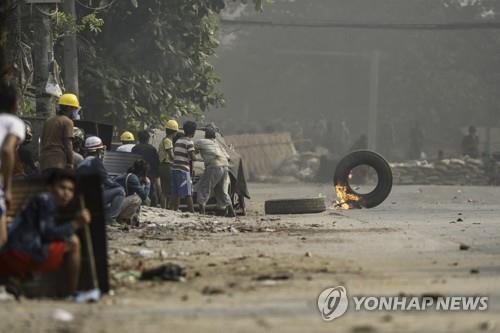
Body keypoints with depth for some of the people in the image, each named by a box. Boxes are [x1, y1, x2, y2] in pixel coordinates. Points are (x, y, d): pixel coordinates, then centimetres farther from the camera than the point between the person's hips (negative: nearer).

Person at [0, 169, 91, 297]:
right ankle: (72, 294, -3)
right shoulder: (46, 199, -2)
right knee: (73, 243, -1)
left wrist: (76, 219, 13)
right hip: (24, 254, -9)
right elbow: (46, 233, -13)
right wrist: (75, 224, -10)